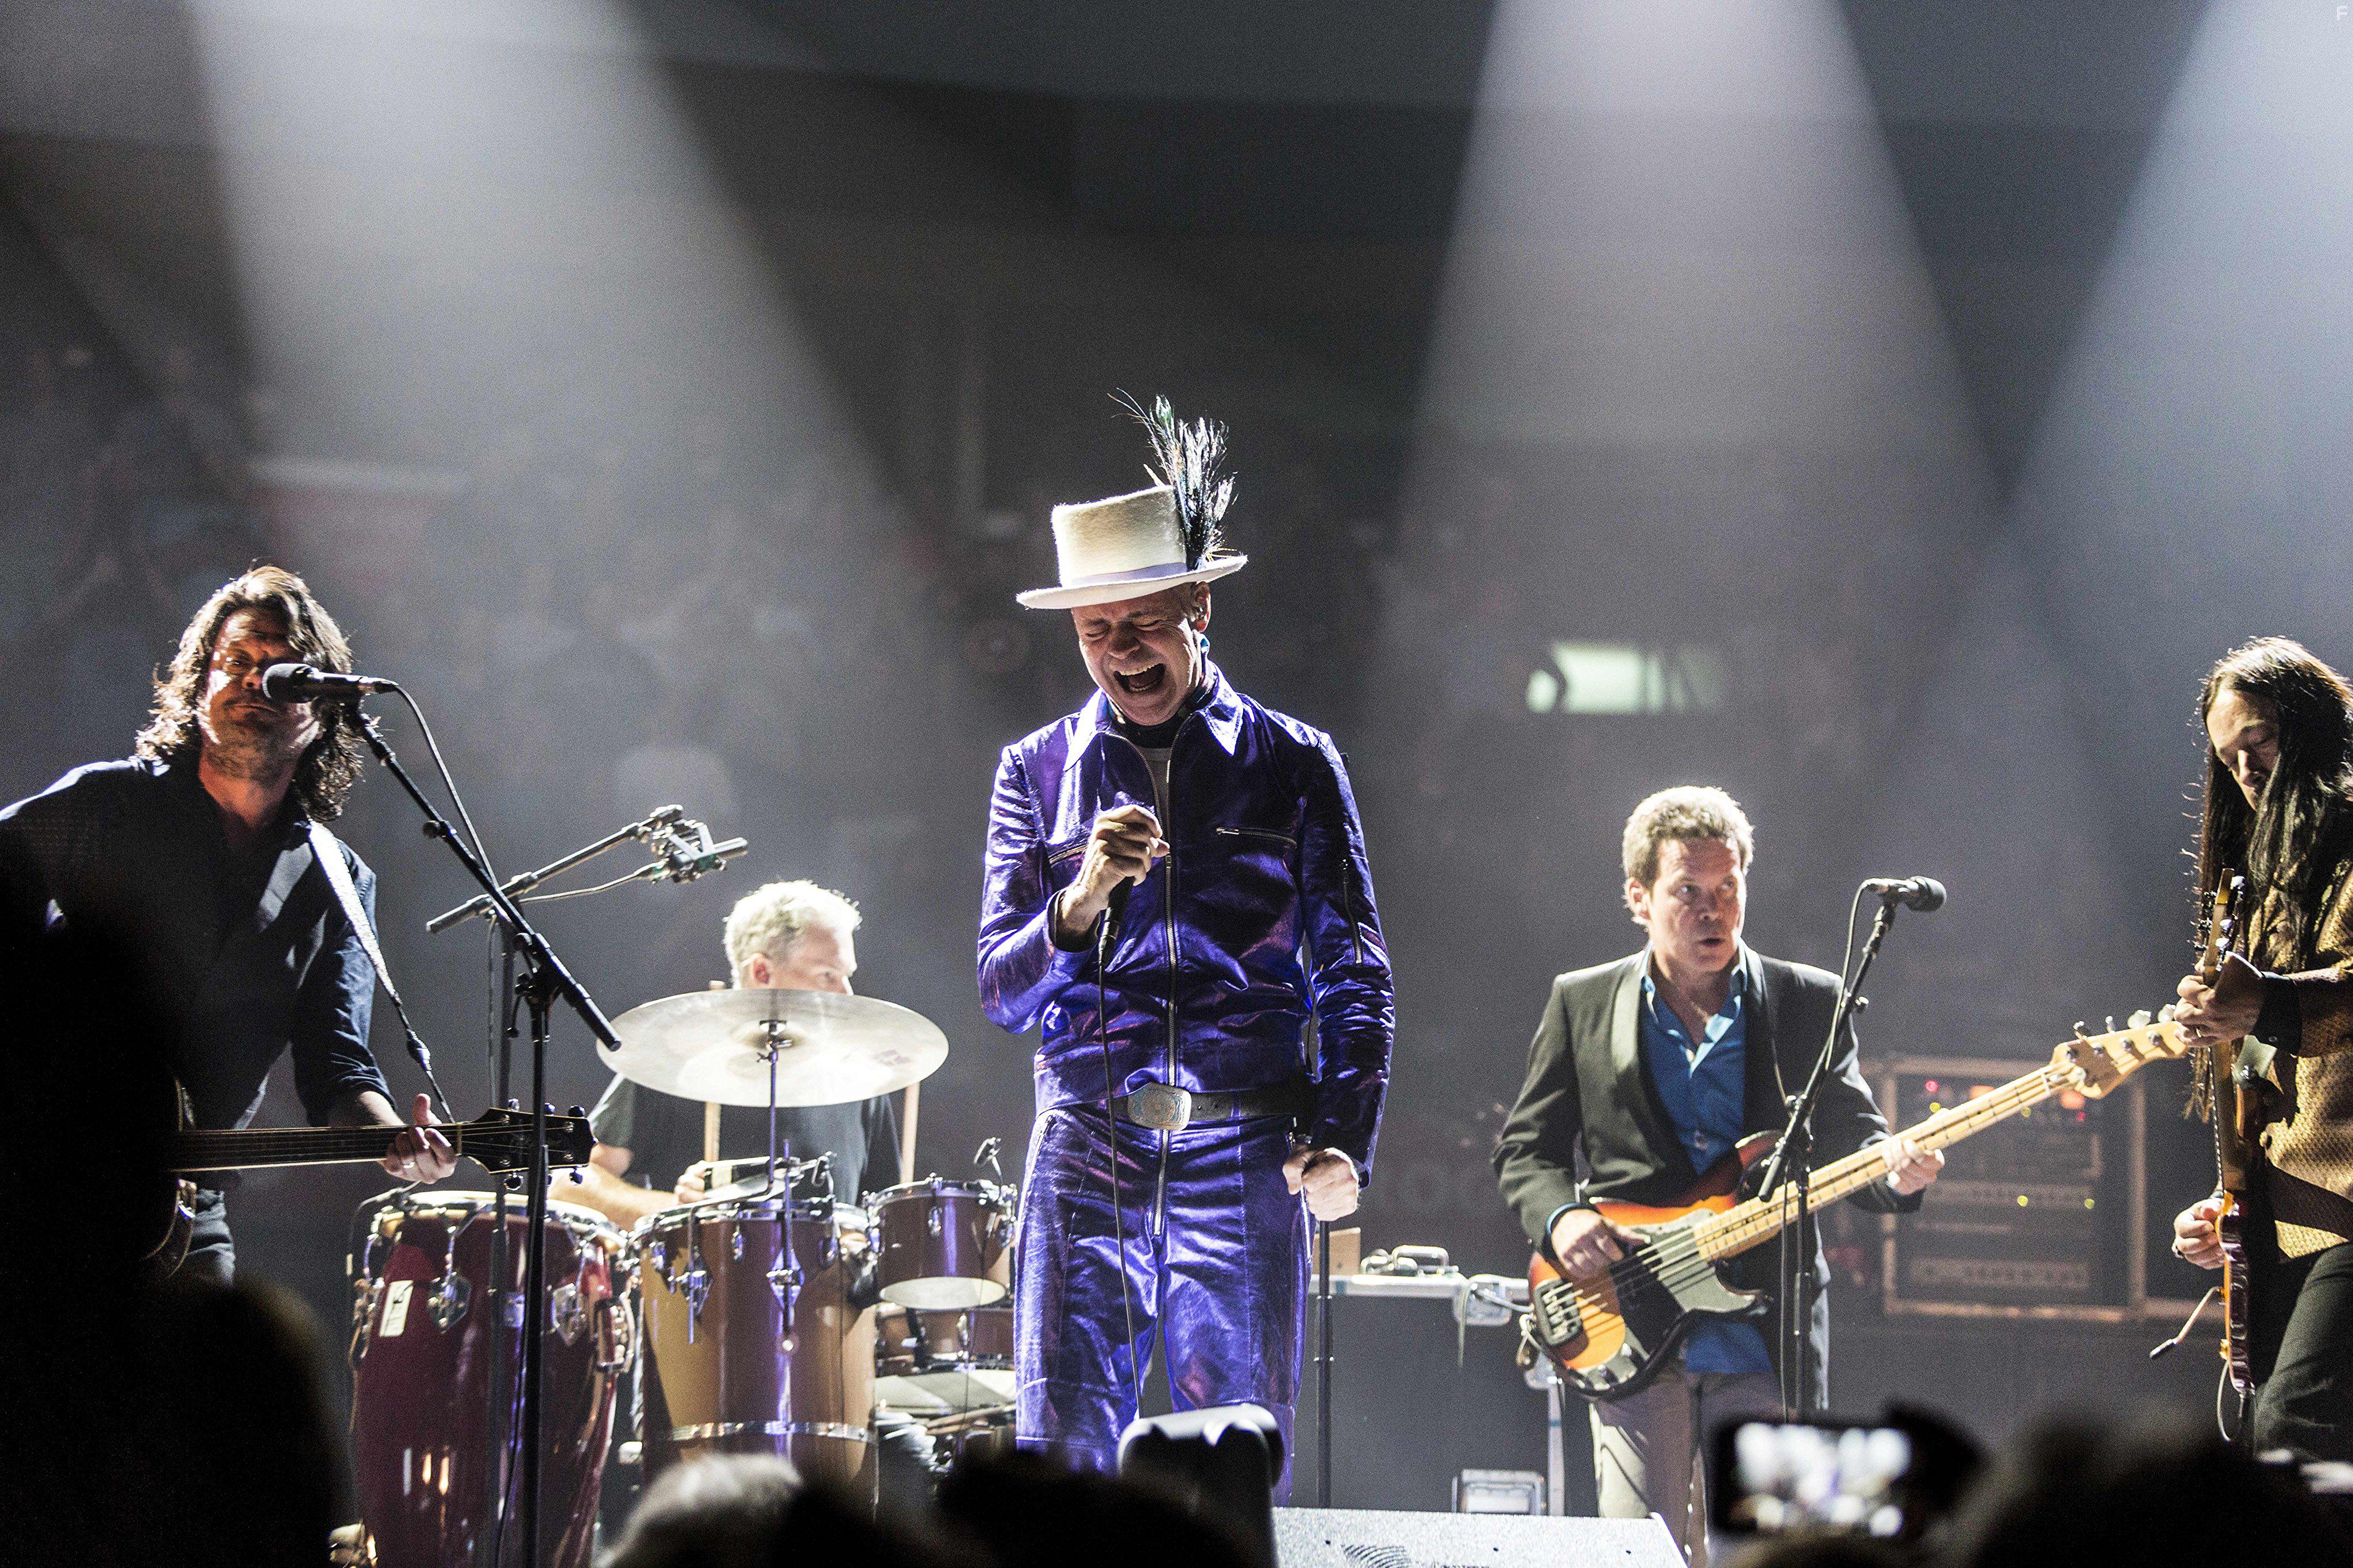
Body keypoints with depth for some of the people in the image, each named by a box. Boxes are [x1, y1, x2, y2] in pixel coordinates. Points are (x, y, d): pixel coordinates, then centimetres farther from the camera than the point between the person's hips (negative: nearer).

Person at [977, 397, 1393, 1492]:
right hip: (1088, 1155, 1)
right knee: (1059, 1466, -7)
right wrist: (1084, 897, -13)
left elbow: (1354, 978, 7)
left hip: (1245, 1159, -1)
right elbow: (1003, 991, 6)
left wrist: (1344, 1140, -7)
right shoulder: (1039, 772, 11)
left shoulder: (1292, 765, 8)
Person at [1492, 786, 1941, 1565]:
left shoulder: (1810, 1005, 8)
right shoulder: (1581, 1004, 9)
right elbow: (1525, 1148, 12)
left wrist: (1896, 1172, -19)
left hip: (1769, 1343, 0)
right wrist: (1560, 1216, -9)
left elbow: (1851, 1143, 4)